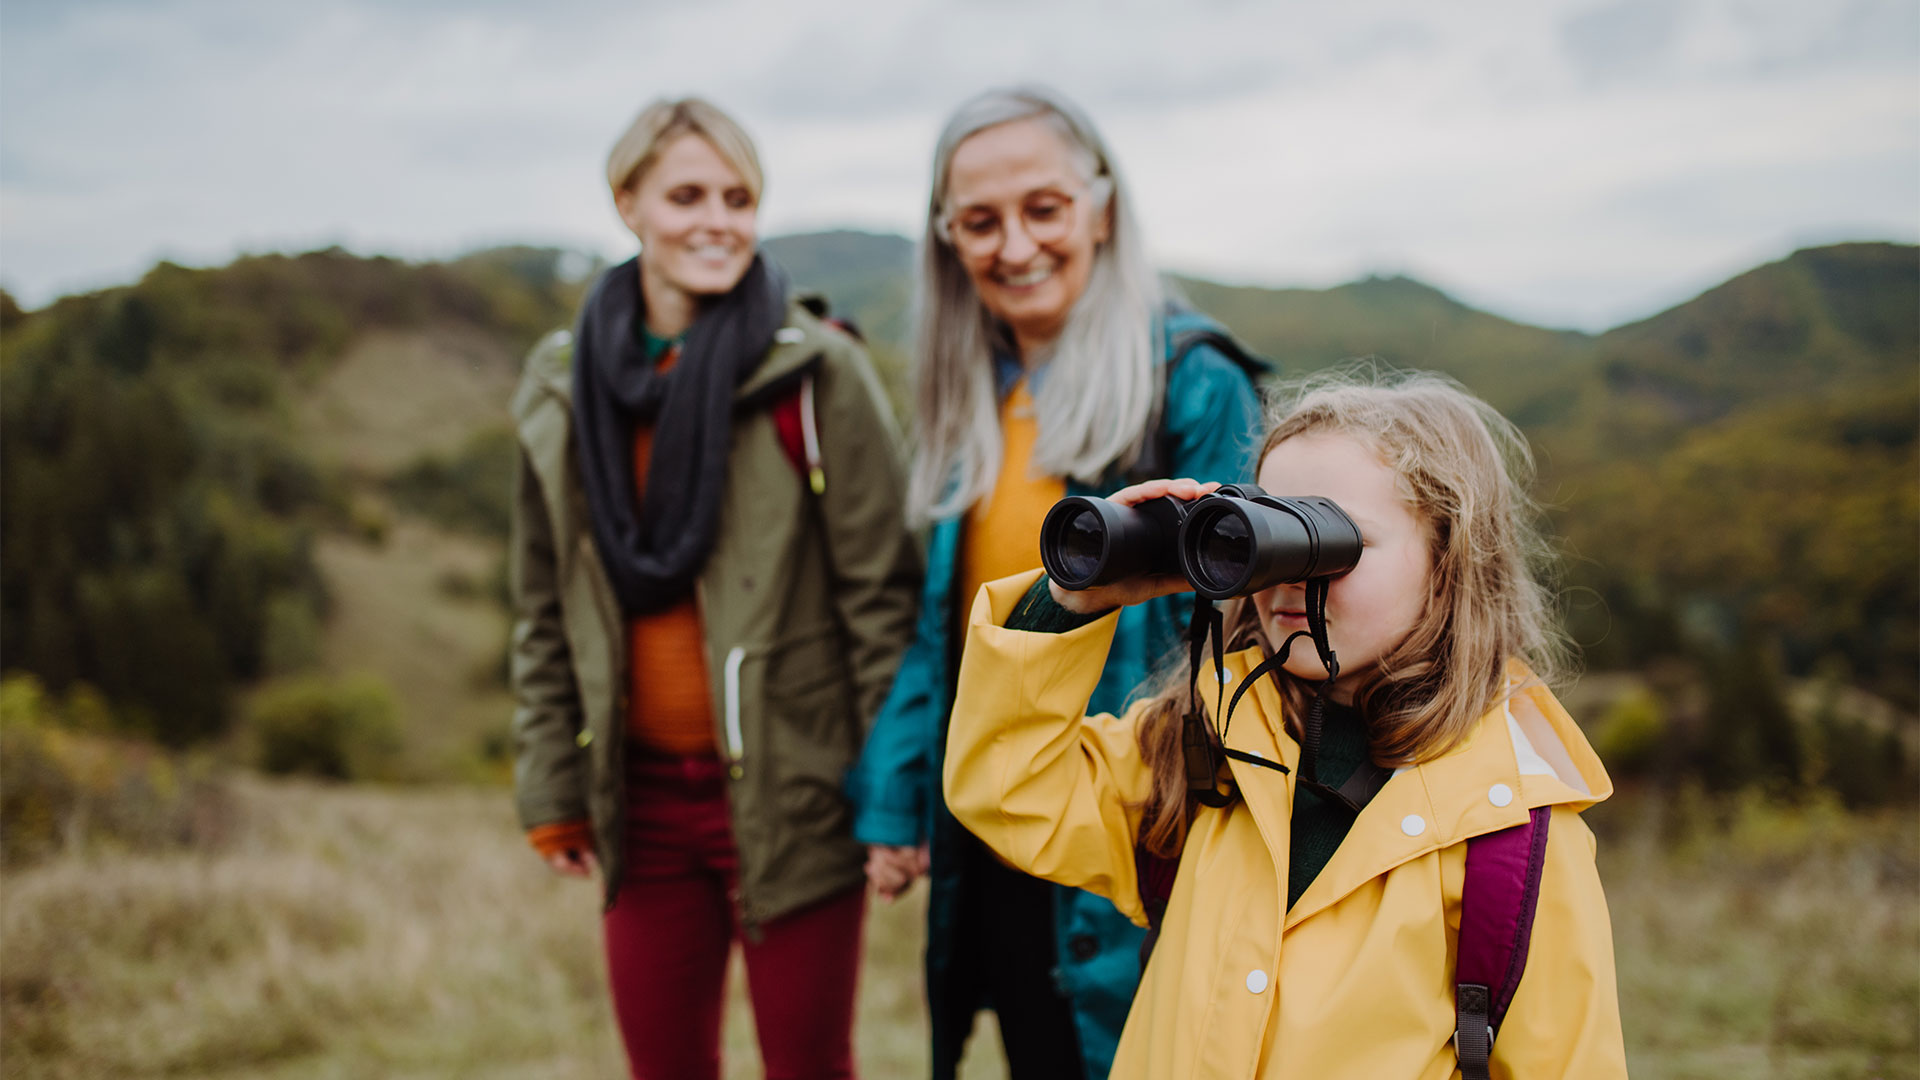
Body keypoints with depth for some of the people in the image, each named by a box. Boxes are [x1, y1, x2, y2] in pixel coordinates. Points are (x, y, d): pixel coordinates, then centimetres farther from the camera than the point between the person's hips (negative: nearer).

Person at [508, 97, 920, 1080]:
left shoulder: (817, 372, -7)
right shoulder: (562, 390, 6)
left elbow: (880, 591, -7)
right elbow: (544, 612, 12)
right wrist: (550, 787, 9)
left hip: (791, 797, -4)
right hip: (642, 796, 4)